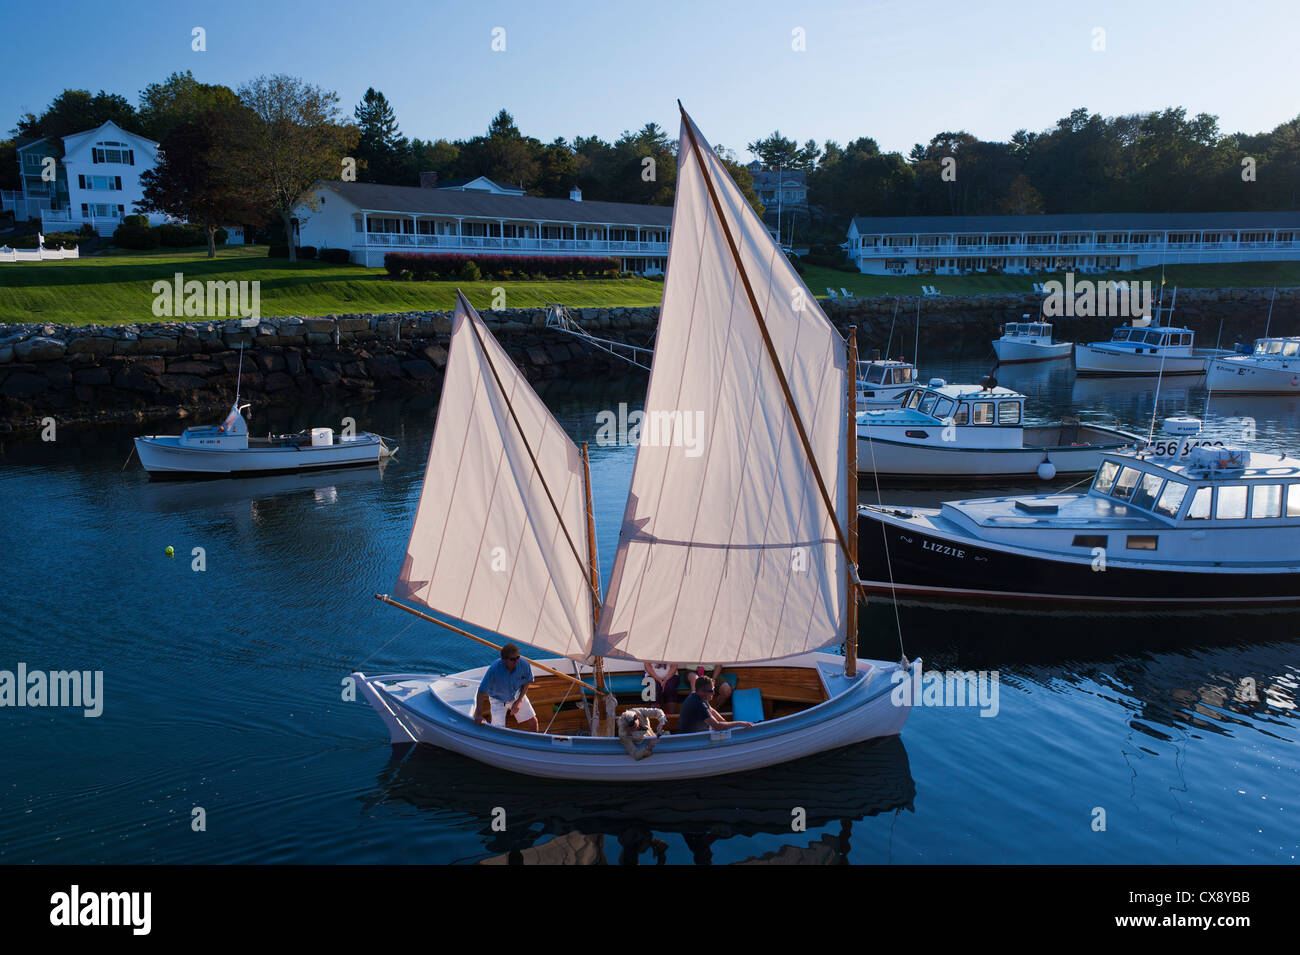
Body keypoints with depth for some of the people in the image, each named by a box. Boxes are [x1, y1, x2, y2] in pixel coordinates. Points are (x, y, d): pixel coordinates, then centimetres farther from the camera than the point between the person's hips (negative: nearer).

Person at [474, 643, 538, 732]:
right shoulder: (494, 669, -35)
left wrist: (519, 701, -12)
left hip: (517, 695, 3)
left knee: (533, 722, 6)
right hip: (498, 700, -3)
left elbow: (526, 682, -4)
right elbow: (482, 691, -27)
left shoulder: (524, 665, -25)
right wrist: (479, 715, -30)